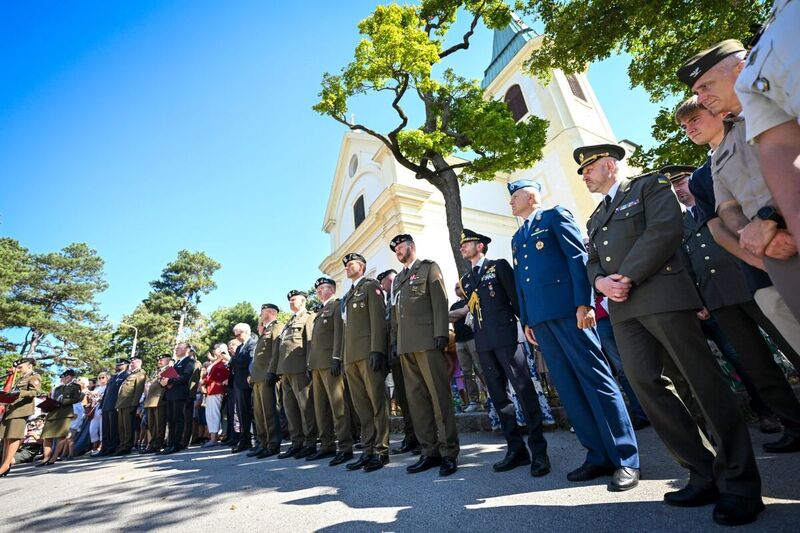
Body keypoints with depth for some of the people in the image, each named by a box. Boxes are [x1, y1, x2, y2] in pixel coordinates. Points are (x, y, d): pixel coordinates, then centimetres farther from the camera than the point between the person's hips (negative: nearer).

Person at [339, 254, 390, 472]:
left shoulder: (370, 286, 3)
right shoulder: (347, 295, 25)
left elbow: (378, 319, -9)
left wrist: (376, 350, -18)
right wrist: (343, 357, 15)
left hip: (368, 352, -7)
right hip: (351, 356, 7)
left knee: (377, 402, -2)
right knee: (361, 405, 8)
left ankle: (381, 450, 6)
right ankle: (368, 450, 16)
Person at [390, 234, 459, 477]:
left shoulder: (428, 267, 6)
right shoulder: (398, 279, 24)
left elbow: (440, 301, -5)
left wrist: (441, 334, -14)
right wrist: (394, 341, 12)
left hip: (427, 341, -6)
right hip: (406, 346, 6)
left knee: (440, 396, -4)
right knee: (416, 399, 6)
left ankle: (449, 452, 5)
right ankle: (430, 451, 13)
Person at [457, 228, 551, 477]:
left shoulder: (499, 266, 4)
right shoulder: (465, 280, 20)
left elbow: (516, 298, -2)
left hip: (505, 337, -6)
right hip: (483, 342, 6)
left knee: (524, 391, -5)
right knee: (498, 396, 8)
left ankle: (538, 451, 5)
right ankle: (516, 449, 17)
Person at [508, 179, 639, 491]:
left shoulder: (555, 216, 5)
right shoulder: (517, 238, 24)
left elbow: (579, 257, -5)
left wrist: (584, 302, -15)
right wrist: (526, 320, 15)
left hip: (567, 310, -7)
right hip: (539, 318, 7)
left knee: (596, 379, -4)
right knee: (568, 387, 7)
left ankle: (626, 459, 7)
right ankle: (599, 456, 17)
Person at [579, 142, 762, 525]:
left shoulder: (651, 185, 7)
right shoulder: (595, 218, 26)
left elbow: (665, 231, -9)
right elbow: (592, 261, 19)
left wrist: (627, 277, -13)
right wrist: (600, 281, -3)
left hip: (662, 295, -6)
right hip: (623, 309, 6)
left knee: (704, 381, -2)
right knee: (645, 384, 0)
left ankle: (740, 484, 10)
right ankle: (706, 474, 11)